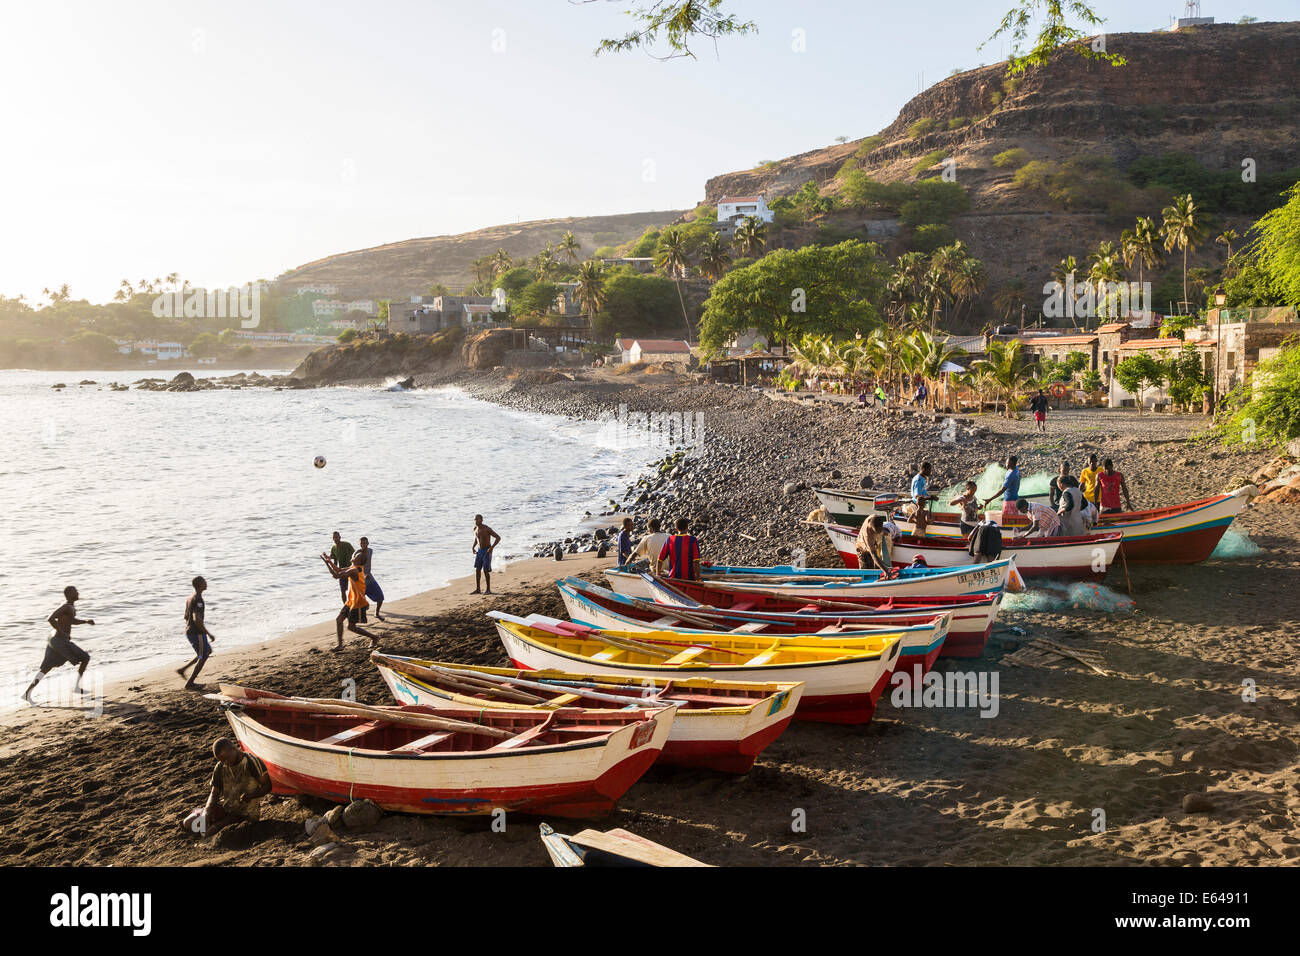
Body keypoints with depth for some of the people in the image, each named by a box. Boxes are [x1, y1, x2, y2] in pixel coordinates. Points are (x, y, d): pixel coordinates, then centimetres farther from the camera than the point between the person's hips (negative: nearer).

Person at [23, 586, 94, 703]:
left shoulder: (70, 606, 14)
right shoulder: (65, 606, -17)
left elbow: (72, 620, 30)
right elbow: (50, 618, -27)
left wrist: (87, 621, 15)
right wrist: (62, 633, -22)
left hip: (54, 640, 10)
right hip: (61, 641, -10)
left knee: (46, 668, 11)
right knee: (85, 658, 2)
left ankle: (27, 693, 8)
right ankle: (76, 687, 7)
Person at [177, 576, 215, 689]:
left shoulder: (190, 598, 12)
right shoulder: (198, 599, -20)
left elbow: (186, 616, 19)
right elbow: (197, 619, -27)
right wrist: (209, 634, -23)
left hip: (189, 632, 10)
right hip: (197, 633, -10)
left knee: (208, 651, 21)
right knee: (203, 657, 3)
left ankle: (182, 669, 20)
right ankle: (189, 683, 7)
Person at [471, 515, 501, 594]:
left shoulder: (487, 529, -18)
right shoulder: (475, 529, 3)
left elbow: (498, 537, -17)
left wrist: (491, 548, -25)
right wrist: (473, 547, 8)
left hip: (487, 551, -7)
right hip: (479, 551, 7)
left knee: (485, 570, -7)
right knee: (477, 569, 4)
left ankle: (488, 589, 3)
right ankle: (478, 589, 11)